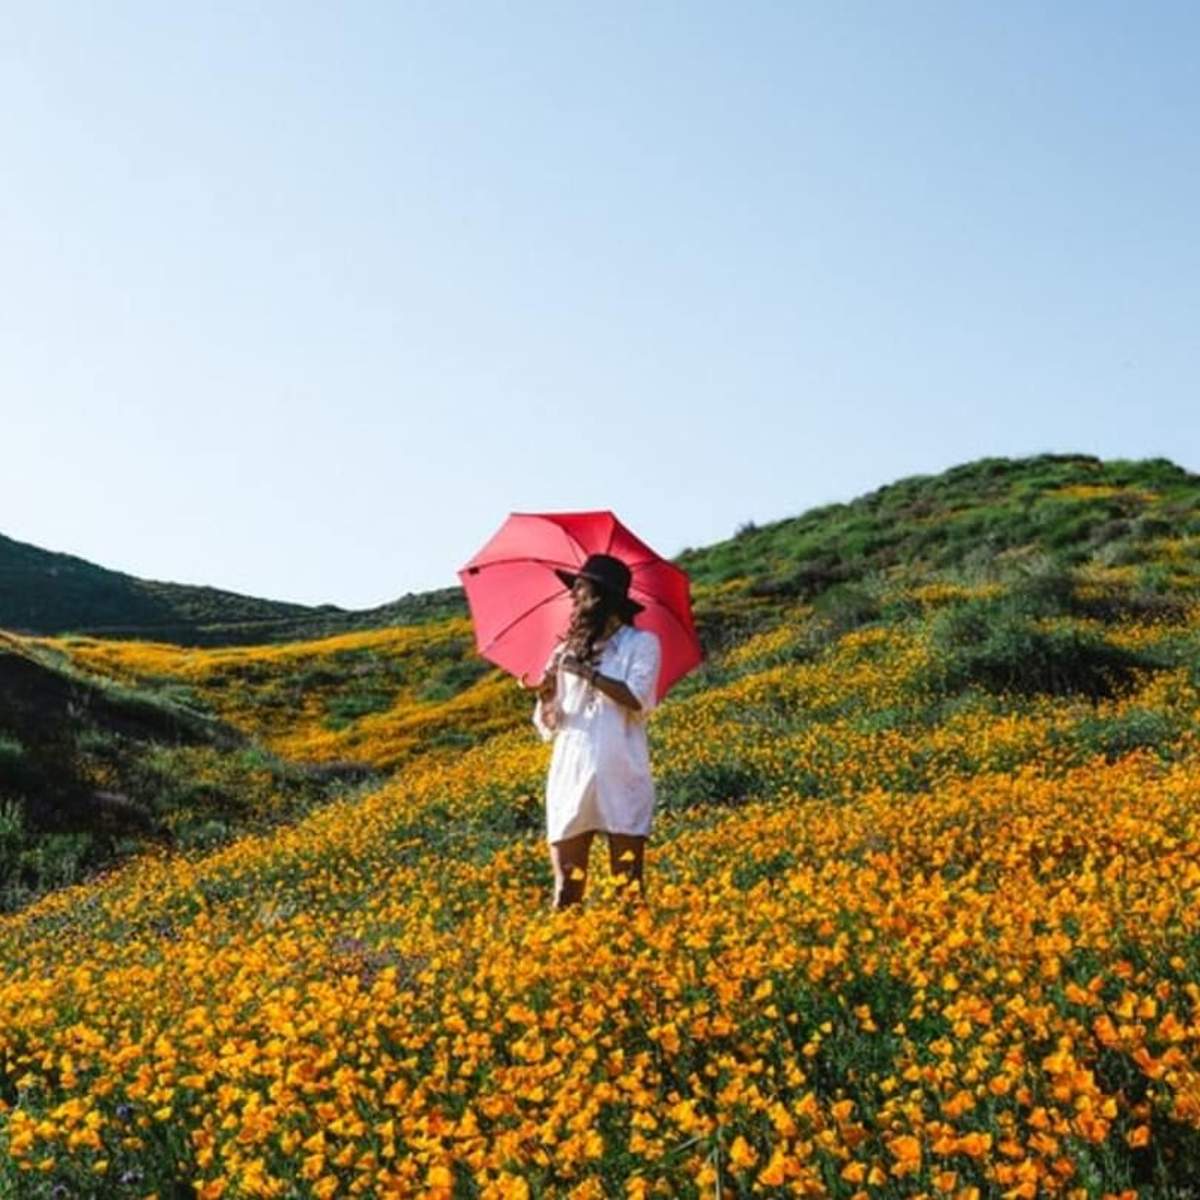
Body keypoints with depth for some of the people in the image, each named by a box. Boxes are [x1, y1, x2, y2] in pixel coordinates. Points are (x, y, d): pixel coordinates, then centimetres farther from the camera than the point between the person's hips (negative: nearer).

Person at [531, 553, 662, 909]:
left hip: (621, 780, -3)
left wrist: (588, 673, -12)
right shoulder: (566, 651, 15)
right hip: (570, 778, 4)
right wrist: (546, 695, -8)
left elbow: (638, 700, -12)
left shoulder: (641, 643, 4)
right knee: (567, 889, 1)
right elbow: (549, 725, 12)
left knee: (628, 887, -2)